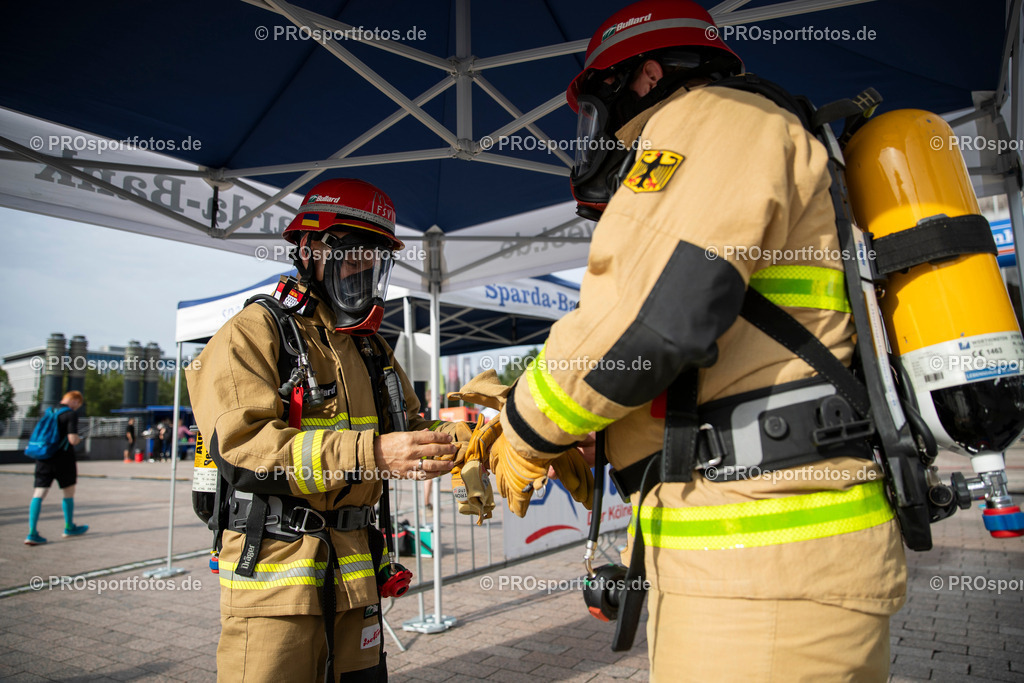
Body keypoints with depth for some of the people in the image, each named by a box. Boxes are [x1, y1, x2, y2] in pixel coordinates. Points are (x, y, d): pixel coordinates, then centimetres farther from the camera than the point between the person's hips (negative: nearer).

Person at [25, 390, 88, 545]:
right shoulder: (71, 413, -10)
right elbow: (72, 439, -19)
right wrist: (79, 439, 3)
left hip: (43, 459, 5)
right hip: (63, 459, -5)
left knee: (38, 495, 3)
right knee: (68, 493, 12)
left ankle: (32, 533, -4)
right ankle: (69, 528, 25)